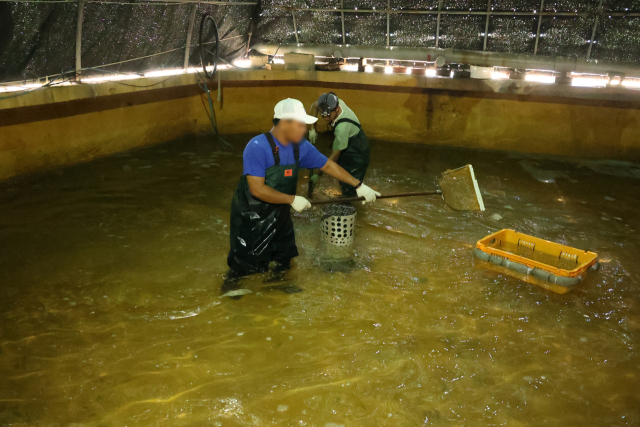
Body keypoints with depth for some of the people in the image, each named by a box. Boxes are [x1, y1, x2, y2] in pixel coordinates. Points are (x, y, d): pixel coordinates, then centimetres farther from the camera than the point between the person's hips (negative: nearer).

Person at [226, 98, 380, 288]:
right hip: (250, 216, -6)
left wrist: (359, 185, 1)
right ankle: (232, 278, 36)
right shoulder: (257, 147, -27)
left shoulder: (301, 147, -7)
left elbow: (328, 165, 3)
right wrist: (292, 200, -24)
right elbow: (257, 189, -30)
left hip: (279, 215, 6)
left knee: (283, 264, 17)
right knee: (245, 265, 8)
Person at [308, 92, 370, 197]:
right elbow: (314, 105, 4)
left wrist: (318, 174, -20)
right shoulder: (332, 103, -20)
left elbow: (335, 155, -29)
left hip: (356, 155, -8)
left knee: (349, 190, -5)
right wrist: (312, 129, -3)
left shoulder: (342, 127, -40)